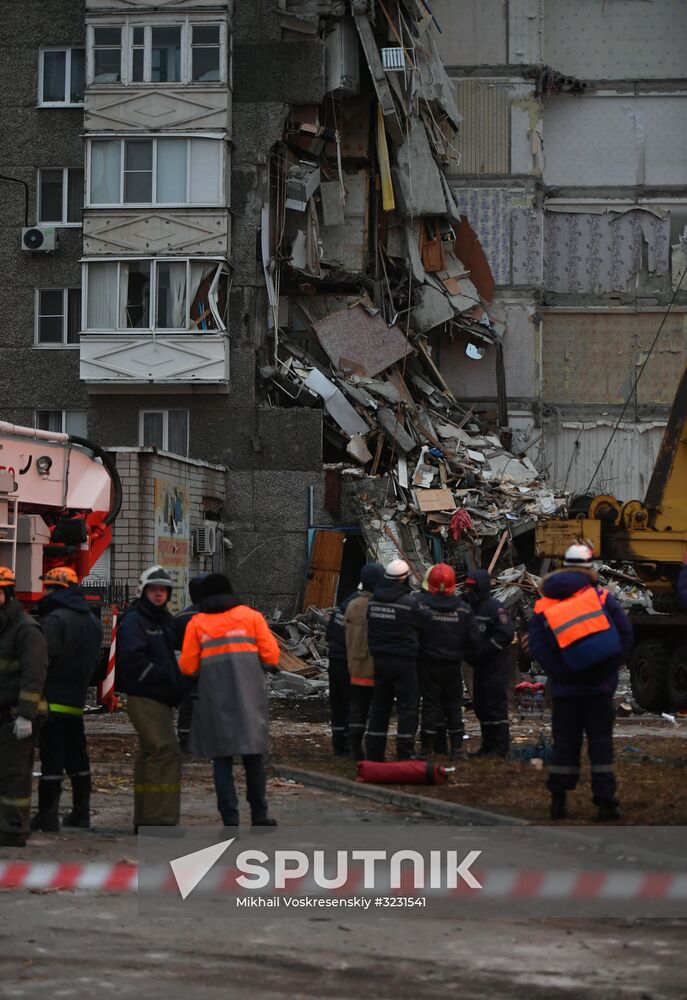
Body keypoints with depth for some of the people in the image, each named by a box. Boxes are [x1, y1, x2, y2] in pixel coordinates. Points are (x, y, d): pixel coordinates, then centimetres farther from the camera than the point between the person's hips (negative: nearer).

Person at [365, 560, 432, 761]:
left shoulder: (373, 601, 3)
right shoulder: (409, 603, -16)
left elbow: (369, 627, 9)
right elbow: (427, 621, -6)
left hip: (379, 660, 6)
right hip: (404, 661, -6)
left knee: (379, 706, 13)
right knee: (407, 707, 1)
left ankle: (374, 751, 15)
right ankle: (405, 753, -3)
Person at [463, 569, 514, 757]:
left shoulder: (494, 607, -12)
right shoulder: (470, 607, 14)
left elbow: (505, 634, -19)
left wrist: (484, 651, -18)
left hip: (495, 665, -9)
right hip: (479, 665, 9)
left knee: (496, 706, -7)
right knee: (480, 706, 12)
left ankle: (500, 747, -3)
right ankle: (488, 745, 20)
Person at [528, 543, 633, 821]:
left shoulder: (542, 607, 3)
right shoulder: (602, 598, -2)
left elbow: (537, 646, -6)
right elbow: (625, 632, -6)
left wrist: (558, 673, -4)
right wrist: (612, 668, 0)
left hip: (564, 689, 2)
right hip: (600, 687, -2)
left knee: (564, 743, 8)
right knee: (600, 742, 2)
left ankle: (558, 800, 7)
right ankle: (606, 802, -2)